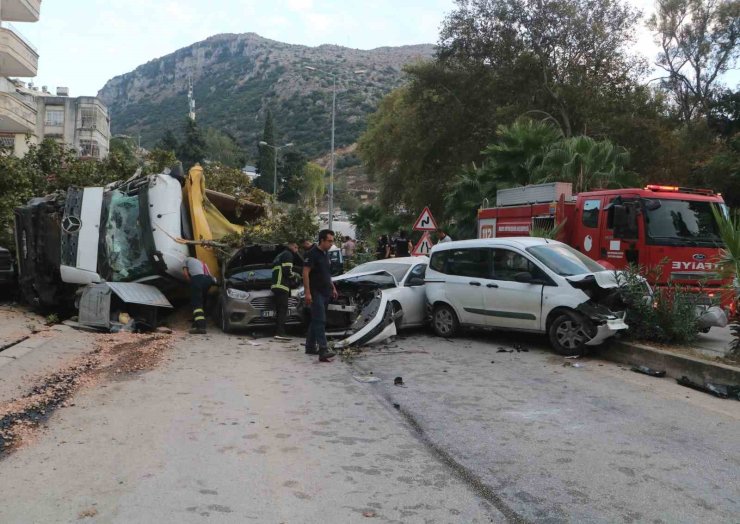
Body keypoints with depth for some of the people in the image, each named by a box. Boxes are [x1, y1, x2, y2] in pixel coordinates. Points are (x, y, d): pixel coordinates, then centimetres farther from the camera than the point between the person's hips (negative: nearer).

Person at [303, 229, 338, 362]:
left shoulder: (326, 254, 15)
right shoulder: (312, 254, -13)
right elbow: (305, 273, -17)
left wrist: (333, 288, 21)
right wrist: (307, 292, -22)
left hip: (325, 292, 9)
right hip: (316, 293, -9)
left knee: (316, 321, 14)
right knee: (320, 321, -15)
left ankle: (310, 347, 23)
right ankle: (323, 351, -21)